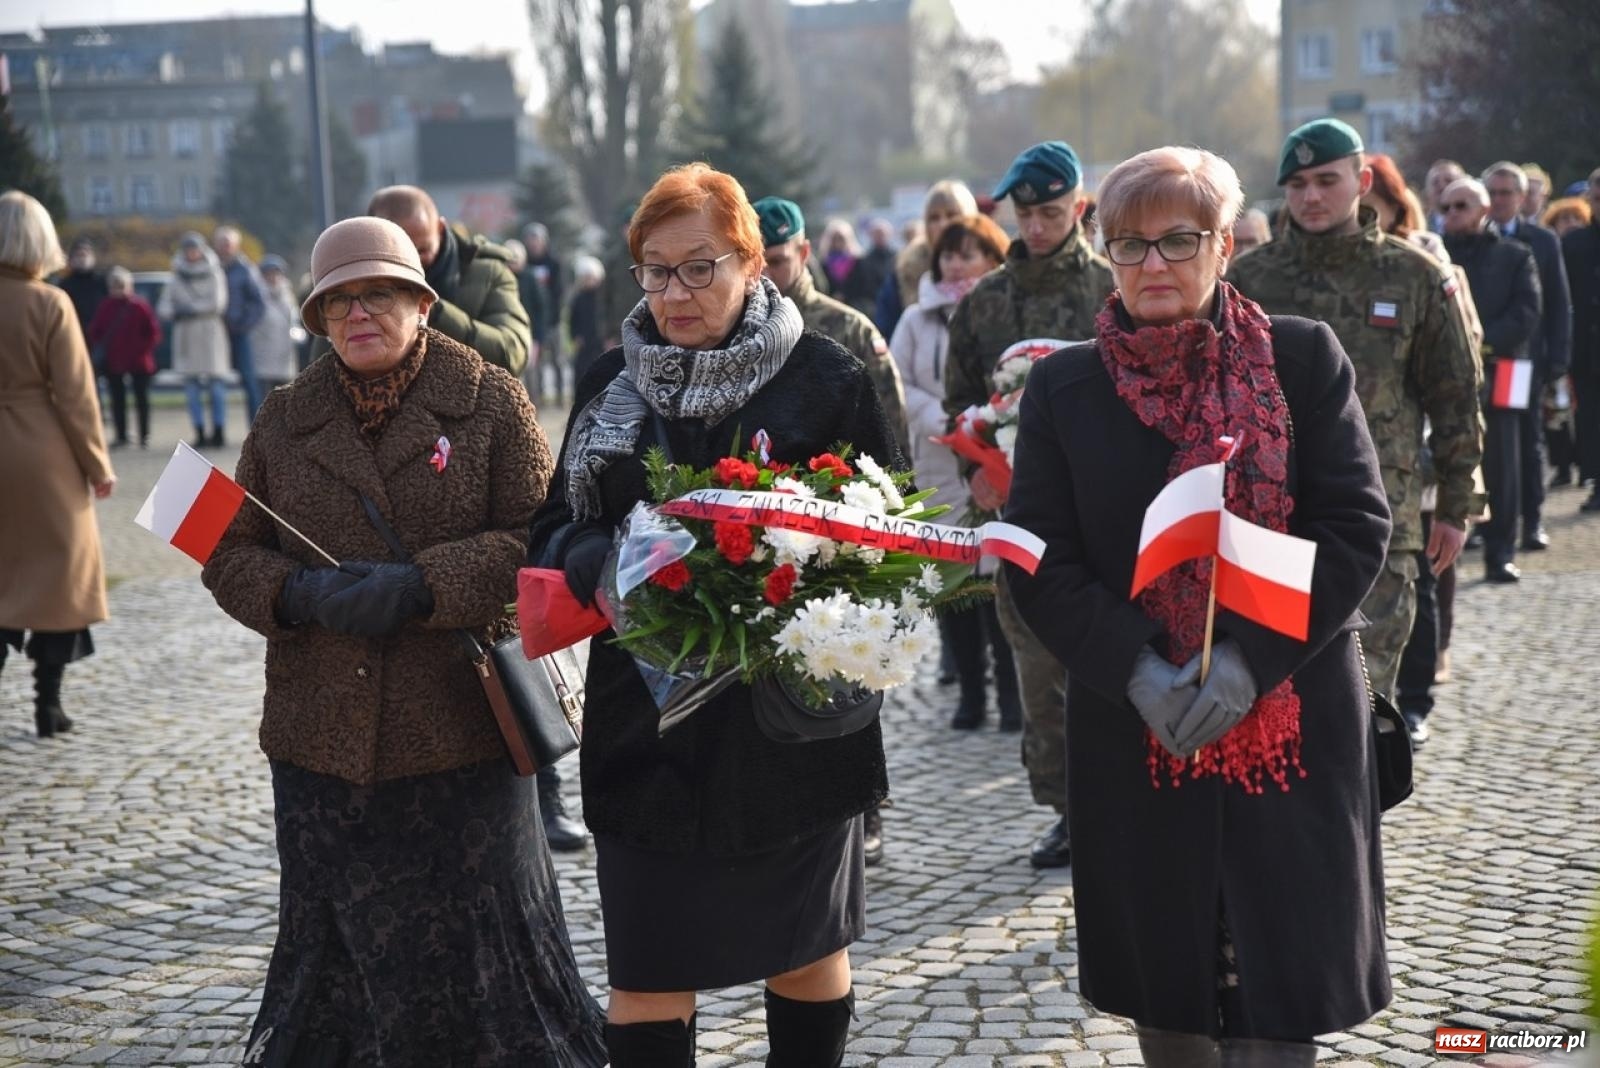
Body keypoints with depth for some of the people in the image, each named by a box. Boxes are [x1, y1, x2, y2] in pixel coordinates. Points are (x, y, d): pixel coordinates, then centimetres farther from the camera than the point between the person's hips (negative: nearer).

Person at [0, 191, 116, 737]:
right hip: (46, 456, -3)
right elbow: (74, 395, -11)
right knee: (58, 575, 8)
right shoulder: (50, 304, -11)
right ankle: (48, 704, 10)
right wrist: (98, 465, -1)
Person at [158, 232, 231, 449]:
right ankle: (200, 433, 0)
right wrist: (174, 313, -14)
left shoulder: (214, 273, 8)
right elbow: (163, 308, 6)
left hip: (212, 333, -2)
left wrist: (190, 308, -6)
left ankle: (218, 433, -7)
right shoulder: (177, 278, 14)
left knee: (217, 384, -8)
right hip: (186, 334, 2)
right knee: (191, 386, -2)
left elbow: (218, 302, -5)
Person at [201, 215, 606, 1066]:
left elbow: (538, 538, -7)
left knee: (477, 945, 3)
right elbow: (230, 555, 11)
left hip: (462, 732, -3)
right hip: (323, 737, 3)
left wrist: (421, 588, -19)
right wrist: (302, 593, -11)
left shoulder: (488, 402, 0)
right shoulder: (284, 420, 11)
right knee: (335, 948, 12)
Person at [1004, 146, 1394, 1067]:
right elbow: (1041, 559, 0)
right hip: (1133, 730, 2)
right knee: (1164, 992, 10)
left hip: (1293, 723, -1)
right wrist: (1136, 669, -15)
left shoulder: (1304, 358, 0)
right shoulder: (1064, 386, 5)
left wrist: (1249, 657, -16)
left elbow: (1357, 527, -5)